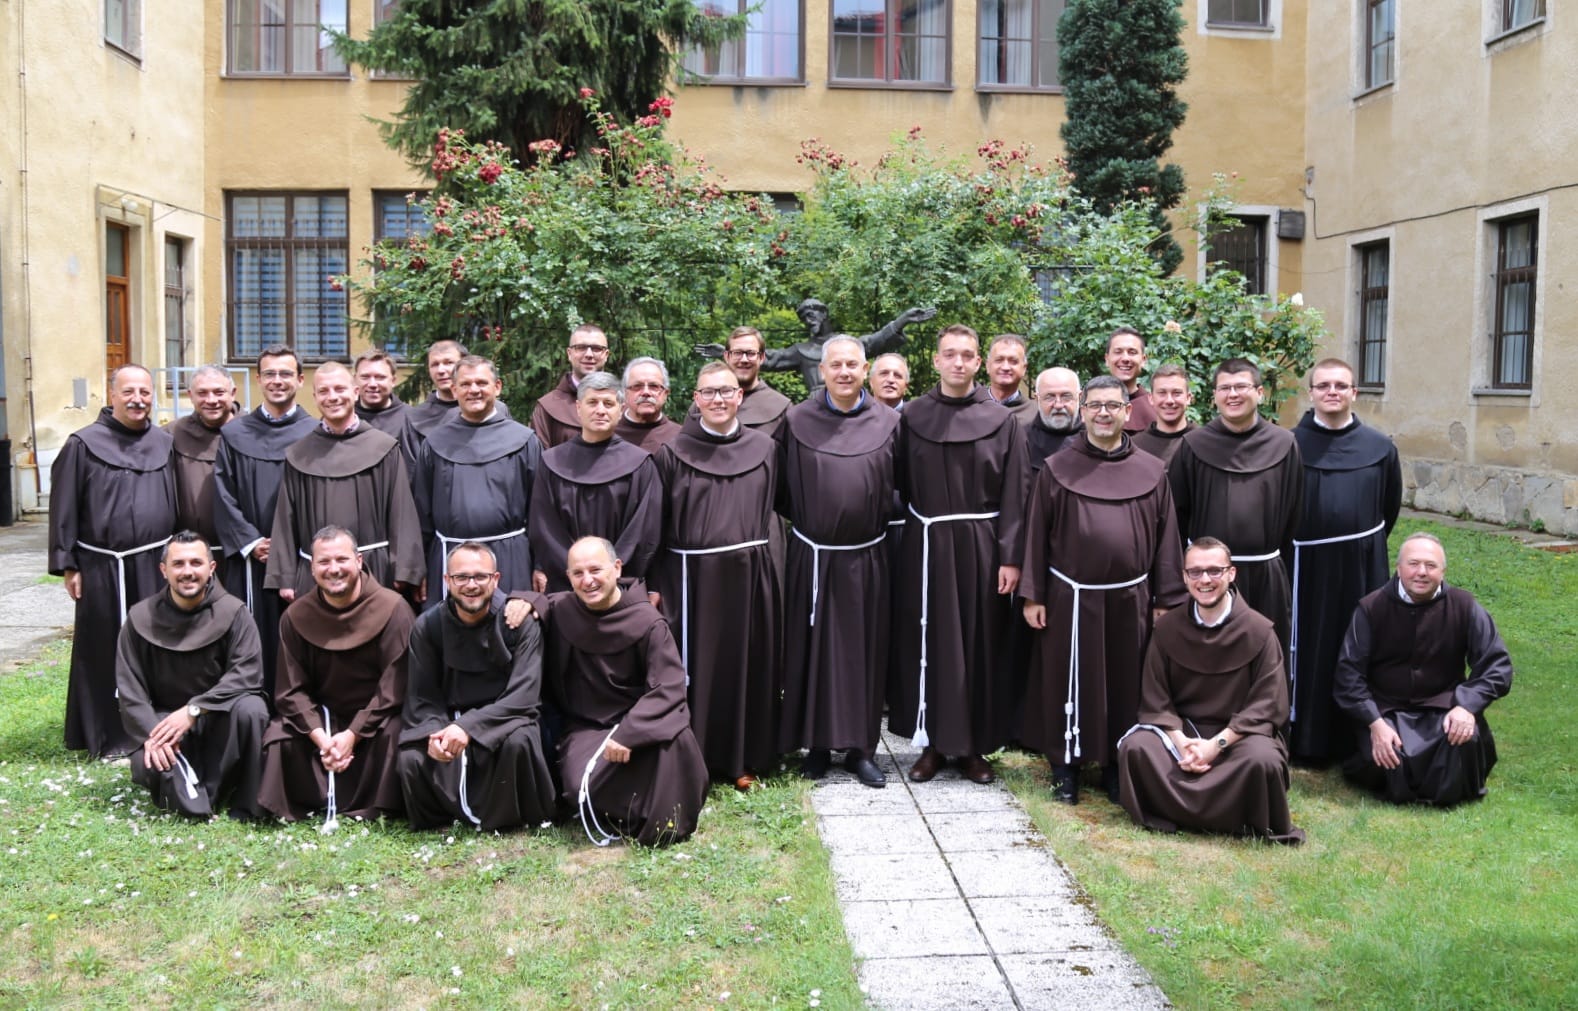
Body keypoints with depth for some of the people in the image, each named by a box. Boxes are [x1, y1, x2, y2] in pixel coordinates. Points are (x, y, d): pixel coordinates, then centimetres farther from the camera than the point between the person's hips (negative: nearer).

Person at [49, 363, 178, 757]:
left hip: (156, 565, 3)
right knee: (107, 652, 4)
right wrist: (67, 565, -5)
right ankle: (109, 736, 15)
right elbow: (64, 508, -2)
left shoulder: (166, 443, 9)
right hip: (103, 569, -3)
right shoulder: (84, 444, -2)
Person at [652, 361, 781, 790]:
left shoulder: (764, 450, 5)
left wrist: (766, 559, 5)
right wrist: (655, 586, -4)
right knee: (697, 666, 3)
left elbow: (772, 512, 11)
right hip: (692, 577, -2)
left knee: (748, 663, 8)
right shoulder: (673, 454, -1)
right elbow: (657, 525, 0)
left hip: (750, 576, 2)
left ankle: (743, 759, 21)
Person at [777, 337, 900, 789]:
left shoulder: (887, 424, 2)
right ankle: (817, 744, 16)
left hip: (866, 558, 1)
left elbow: (898, 489, 8)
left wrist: (877, 524, 6)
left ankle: (860, 747, 15)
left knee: (863, 650, 6)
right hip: (812, 557, -1)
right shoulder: (797, 422, -1)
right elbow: (782, 489, 5)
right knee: (813, 650, 5)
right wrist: (801, 520, 6)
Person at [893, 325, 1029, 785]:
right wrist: (900, 546, 0)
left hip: (982, 547, -1)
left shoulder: (1002, 421, 0)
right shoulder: (912, 417, 3)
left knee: (980, 644, 4)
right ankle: (932, 743, 16)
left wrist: (1010, 557, -8)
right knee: (929, 643, 5)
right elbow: (900, 488, 5)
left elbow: (1014, 494, -2)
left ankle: (973, 746, 15)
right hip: (926, 546, 1)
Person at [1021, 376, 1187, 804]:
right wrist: (1032, 595, -3)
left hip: (1130, 599, 1)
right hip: (1071, 599, -1)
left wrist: (1165, 600, 3)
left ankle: (1116, 765, 23)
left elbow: (1165, 538, 5)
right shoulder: (1056, 469, 0)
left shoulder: (1151, 472, 3)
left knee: (1125, 684, 10)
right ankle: (1066, 764, 19)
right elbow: (1036, 534, 1)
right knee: (1069, 682, 6)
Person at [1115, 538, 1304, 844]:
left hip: (1240, 734, -2)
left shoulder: (1259, 631, -8)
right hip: (1180, 730, 2)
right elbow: (1155, 700, 0)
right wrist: (1181, 742, -18)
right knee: (1135, 746, -27)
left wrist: (1217, 744, -19)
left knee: (1264, 760, -34)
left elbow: (1266, 706, -9)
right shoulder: (1167, 627, -1)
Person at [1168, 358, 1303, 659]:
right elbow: (1176, 511, 3)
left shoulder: (1283, 445, 0)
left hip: (1266, 576, 1)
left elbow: (1294, 512, 6)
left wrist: (1278, 560, 7)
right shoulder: (1193, 446, -1)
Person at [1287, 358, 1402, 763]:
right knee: (1307, 649, 5)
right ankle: (1305, 736, 16)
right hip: (1307, 566, -1)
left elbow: (1391, 505, 14)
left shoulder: (1378, 448, 1)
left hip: (1362, 567, 2)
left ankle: (1355, 736, 20)